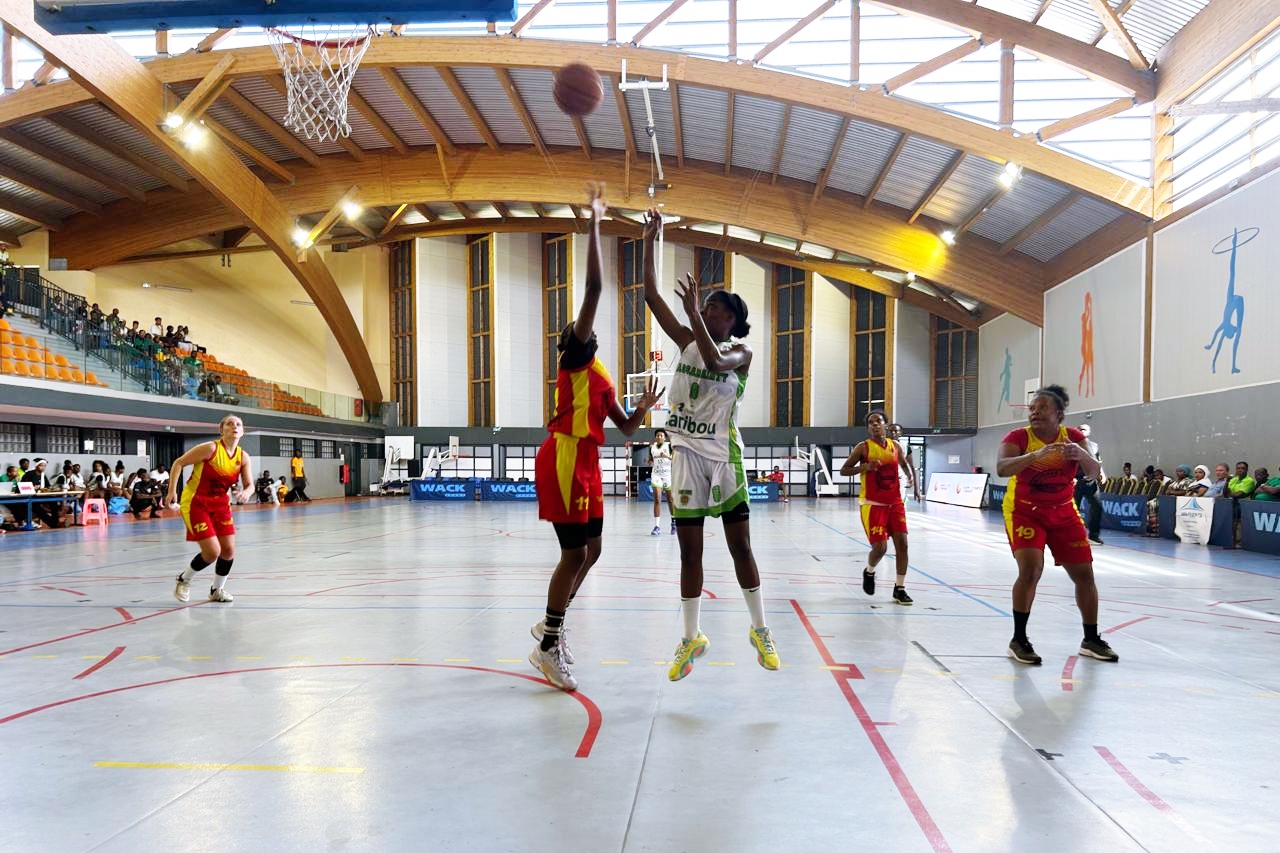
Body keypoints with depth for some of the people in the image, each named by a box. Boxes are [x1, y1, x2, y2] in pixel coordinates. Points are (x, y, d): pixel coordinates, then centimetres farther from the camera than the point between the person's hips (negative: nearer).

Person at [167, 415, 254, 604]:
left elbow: (250, 485, -3)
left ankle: (217, 590, 25)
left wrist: (245, 492, -27)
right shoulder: (210, 448, -18)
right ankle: (184, 579, 17)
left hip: (220, 504, 6)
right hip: (195, 503, -6)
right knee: (212, 552, -12)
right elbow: (178, 463, -11)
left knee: (229, 550, 1)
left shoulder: (244, 457, -3)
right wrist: (172, 491, -14)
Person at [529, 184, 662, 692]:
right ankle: (548, 646, 2)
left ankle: (551, 624, 30)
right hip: (564, 460, -9)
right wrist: (594, 222, -10)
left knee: (590, 551, 14)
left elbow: (626, 429, 22)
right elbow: (594, 288, -12)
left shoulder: (601, 379, 20)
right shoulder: (575, 360, -3)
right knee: (575, 553, -8)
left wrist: (644, 407, 2)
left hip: (586, 462, 9)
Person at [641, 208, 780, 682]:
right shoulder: (687, 340, 10)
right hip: (686, 451, 4)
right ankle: (692, 639, 17)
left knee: (740, 546, 3)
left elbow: (715, 362, -25)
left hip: (723, 453, -3)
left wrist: (694, 313, -23)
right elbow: (651, 296, 5)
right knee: (689, 551, 6)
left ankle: (760, 630, 19)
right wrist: (649, 242, 0)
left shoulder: (740, 353, -1)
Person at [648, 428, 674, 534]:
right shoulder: (652, 446, 7)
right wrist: (650, 462, -3)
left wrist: (667, 456, -27)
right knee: (657, 500, -8)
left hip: (668, 474, -2)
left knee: (670, 500, 10)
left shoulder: (669, 445, -5)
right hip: (656, 475, 2)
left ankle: (674, 521, 32)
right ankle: (657, 526, -11)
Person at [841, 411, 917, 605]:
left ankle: (900, 588, 9)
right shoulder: (863, 447, -6)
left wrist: (912, 480, 5)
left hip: (894, 502, 4)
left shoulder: (896, 446, 6)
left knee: (902, 543, -3)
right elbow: (843, 471, -5)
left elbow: (905, 465, 24)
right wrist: (865, 467, -20)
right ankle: (869, 572, 24)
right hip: (872, 504, -4)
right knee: (880, 547, -10)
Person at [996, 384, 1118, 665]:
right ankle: (1018, 640, -7)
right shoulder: (1019, 437, -17)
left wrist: (1082, 455, -38)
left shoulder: (1074, 437, -7)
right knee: (1030, 570, -21)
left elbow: (1094, 474, -16)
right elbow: (1001, 469, -34)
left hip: (1063, 514, 4)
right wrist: (1036, 455, -50)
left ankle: (1091, 640, 26)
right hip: (1024, 512, -4)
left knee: (1084, 574, 7)